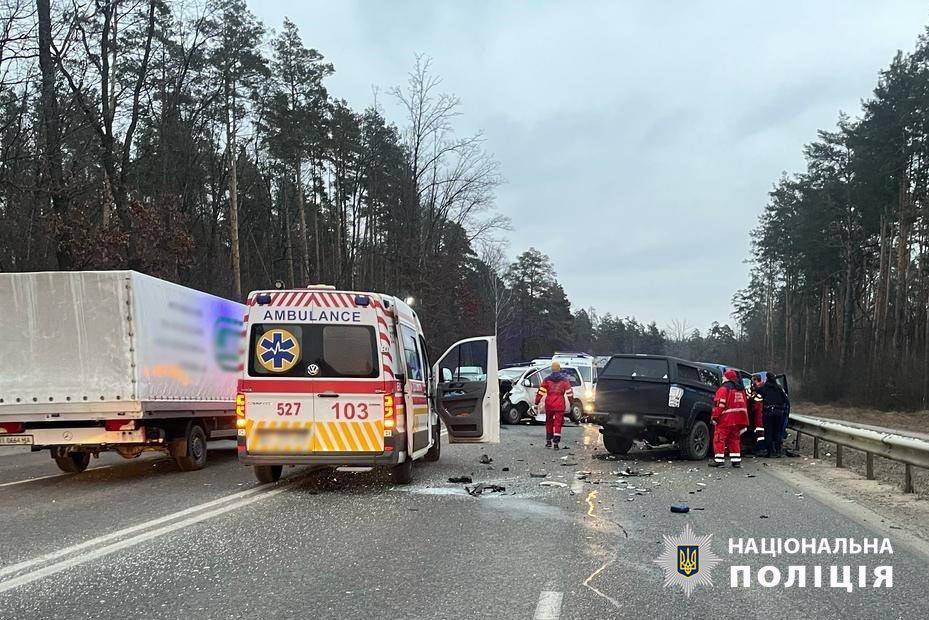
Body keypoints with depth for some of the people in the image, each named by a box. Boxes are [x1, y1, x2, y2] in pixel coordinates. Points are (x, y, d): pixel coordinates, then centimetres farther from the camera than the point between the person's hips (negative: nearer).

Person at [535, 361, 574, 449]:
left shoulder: (547, 379, 2)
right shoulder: (564, 380, 1)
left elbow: (541, 392, -1)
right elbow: (569, 392, 3)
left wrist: (537, 403, 3)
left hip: (549, 405, 1)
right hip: (560, 405, -1)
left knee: (549, 422, 16)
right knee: (558, 423, 0)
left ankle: (548, 441, 23)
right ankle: (556, 443, -8)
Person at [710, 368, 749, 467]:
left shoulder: (724, 389, -10)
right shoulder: (741, 389, 15)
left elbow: (719, 404, -18)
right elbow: (745, 404, 21)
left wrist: (714, 417, -13)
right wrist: (744, 423, 27)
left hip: (726, 419, -8)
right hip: (738, 419, 8)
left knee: (719, 439, -2)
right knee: (734, 439, 15)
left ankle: (719, 460, -5)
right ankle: (736, 460, 12)